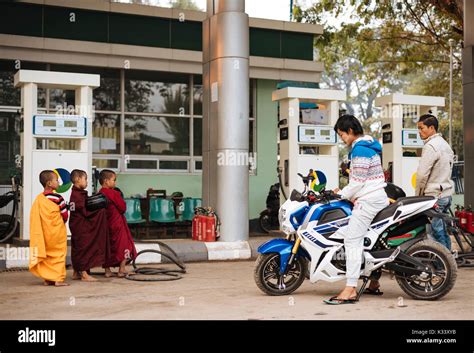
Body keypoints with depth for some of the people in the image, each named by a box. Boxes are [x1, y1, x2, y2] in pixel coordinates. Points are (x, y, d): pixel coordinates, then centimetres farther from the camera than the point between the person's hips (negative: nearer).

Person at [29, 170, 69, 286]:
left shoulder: (38, 198, 1)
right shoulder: (58, 198, -14)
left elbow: (35, 217, 4)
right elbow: (65, 215, -8)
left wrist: (47, 224, 13)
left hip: (45, 232, 5)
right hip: (58, 231, -5)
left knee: (47, 254, 15)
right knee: (59, 254, 4)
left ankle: (47, 279, 17)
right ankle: (59, 279, 2)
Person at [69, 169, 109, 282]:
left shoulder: (75, 194, 12)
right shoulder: (78, 195, -19)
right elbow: (86, 212, -20)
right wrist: (99, 210, -13)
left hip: (77, 226, 10)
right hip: (81, 228, -10)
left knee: (77, 248, 15)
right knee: (83, 248, -5)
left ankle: (76, 273, 24)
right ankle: (84, 274, -1)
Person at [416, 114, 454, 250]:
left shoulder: (430, 146, -15)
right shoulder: (445, 144, 16)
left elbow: (422, 174, -19)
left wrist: (418, 193, -6)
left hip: (434, 195, -10)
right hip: (447, 193, 10)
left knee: (437, 231, -7)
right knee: (443, 231, 16)